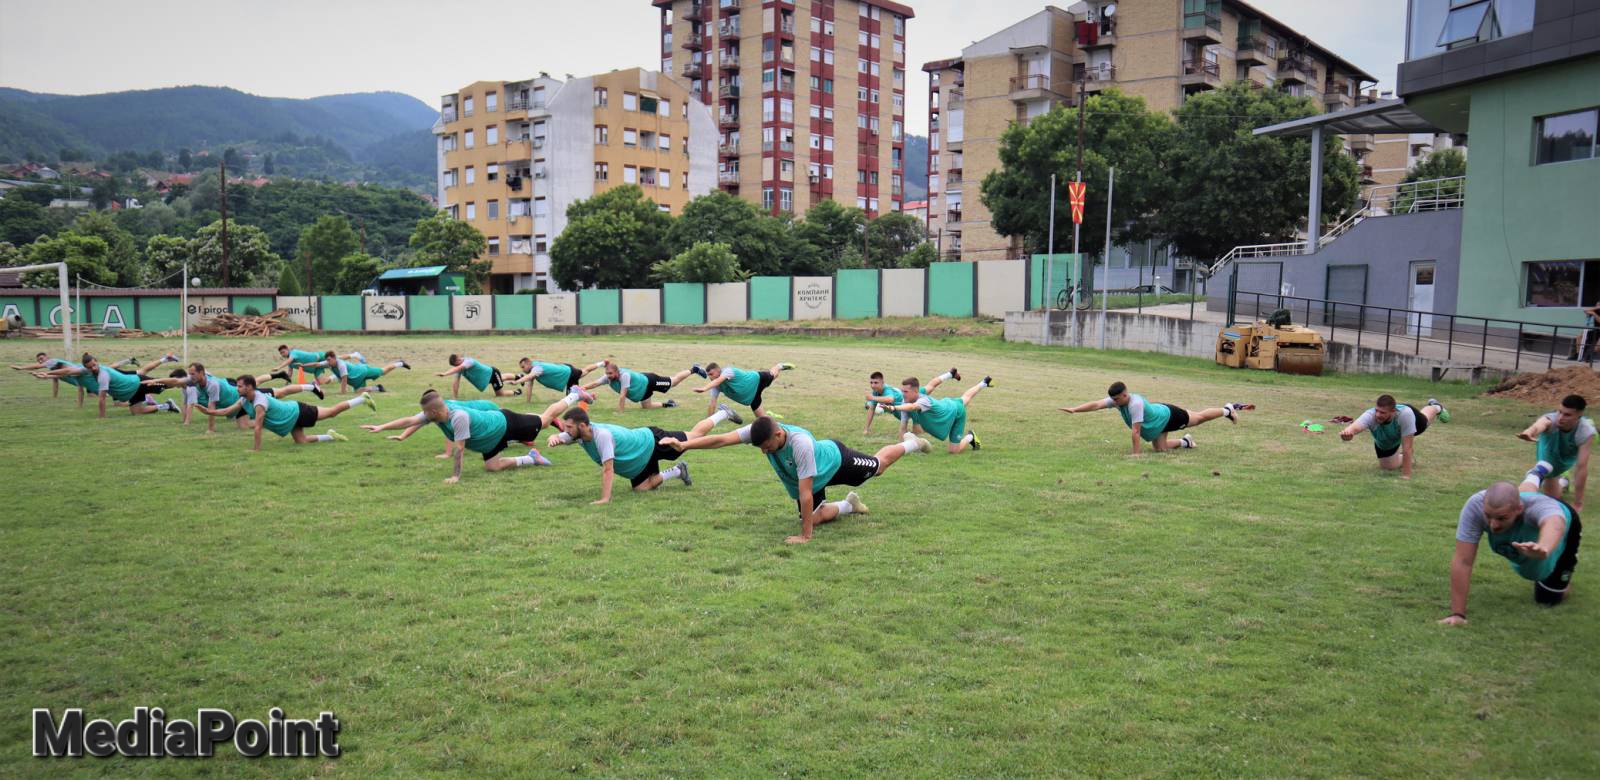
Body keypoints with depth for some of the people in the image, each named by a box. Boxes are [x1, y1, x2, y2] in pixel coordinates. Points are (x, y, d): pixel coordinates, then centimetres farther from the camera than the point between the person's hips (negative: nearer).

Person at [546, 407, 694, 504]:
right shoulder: (576, 433, -18)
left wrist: (605, 499, -43)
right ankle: (678, 472, 31)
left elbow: (608, 469, -42)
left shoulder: (602, 435, -43)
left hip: (651, 441, -8)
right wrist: (554, 438, -32)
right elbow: (557, 437, -5)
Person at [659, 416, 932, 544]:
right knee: (815, 517, -1)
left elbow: (805, 493, -47)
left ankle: (910, 443, 51)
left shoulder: (800, 443, -49)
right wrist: (684, 445, -51)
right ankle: (848, 505, 30)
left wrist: (805, 535, -43)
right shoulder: (760, 431, -33)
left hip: (836, 459, -5)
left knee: (878, 465, 20)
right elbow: (722, 439, -39)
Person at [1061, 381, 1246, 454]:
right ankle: (1185, 442, 34)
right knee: (1160, 449, 5)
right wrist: (1075, 409, -43)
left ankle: (1228, 409, 43)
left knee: (1199, 418, 17)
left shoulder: (1135, 403, -44)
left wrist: (1135, 454, -37)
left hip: (1169, 415, -7)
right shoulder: (1116, 400, -23)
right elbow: (1096, 404, -30)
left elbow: (1136, 431, -41)